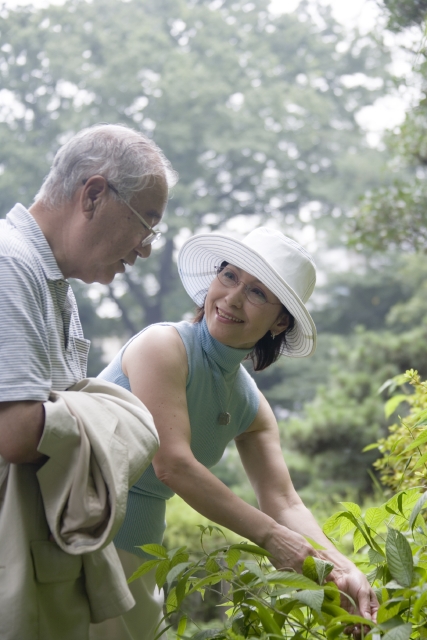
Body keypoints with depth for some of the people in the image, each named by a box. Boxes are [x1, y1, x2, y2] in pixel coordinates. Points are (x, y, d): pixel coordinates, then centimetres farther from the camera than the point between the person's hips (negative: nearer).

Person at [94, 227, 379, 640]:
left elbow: (283, 502, 3)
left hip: (135, 557, 7)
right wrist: (270, 537, -21)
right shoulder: (164, 346, -14)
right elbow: (172, 465, -22)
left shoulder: (250, 406, 9)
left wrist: (340, 568, -15)